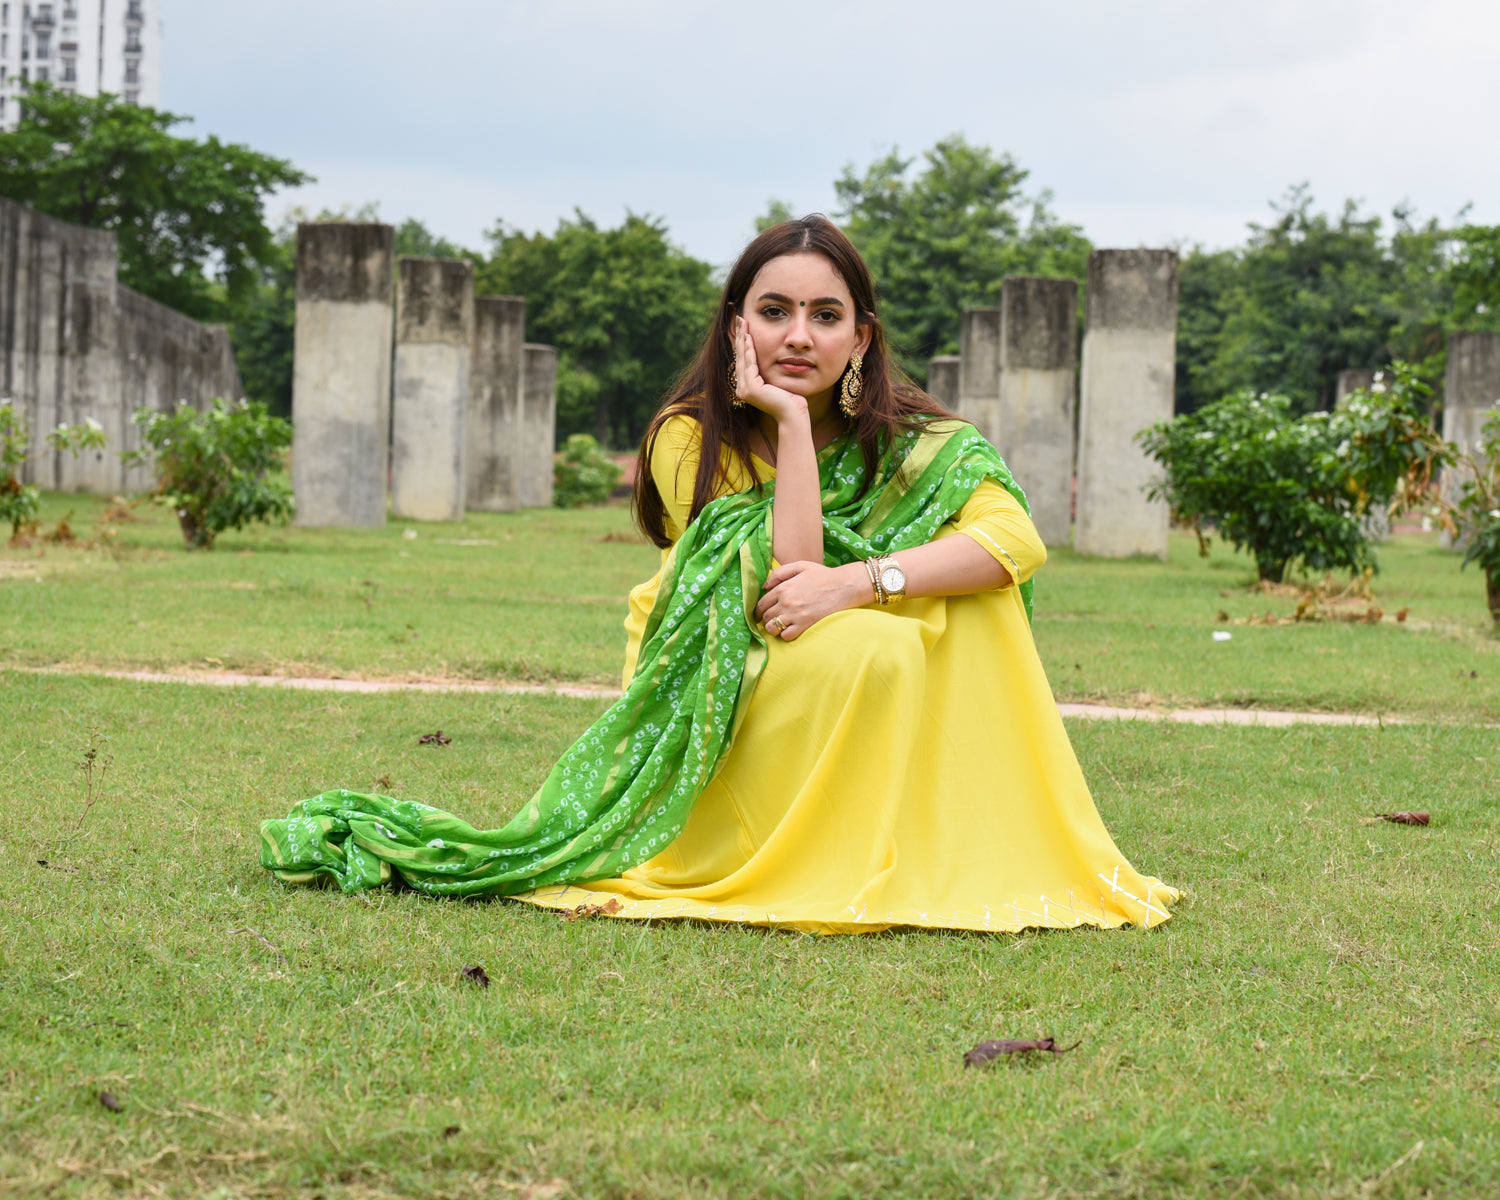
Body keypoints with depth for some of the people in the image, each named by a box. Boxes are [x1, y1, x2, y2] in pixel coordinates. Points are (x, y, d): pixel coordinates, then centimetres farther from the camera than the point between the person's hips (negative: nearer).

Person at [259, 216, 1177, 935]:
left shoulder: (906, 439, -2)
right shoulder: (692, 440, -11)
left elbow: (1017, 537, -21)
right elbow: (788, 580, -23)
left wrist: (857, 582, -33)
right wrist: (790, 420, -23)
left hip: (853, 735, 4)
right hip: (729, 711, -4)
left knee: (970, 600, -19)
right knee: (869, 647, -32)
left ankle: (966, 854, -9)